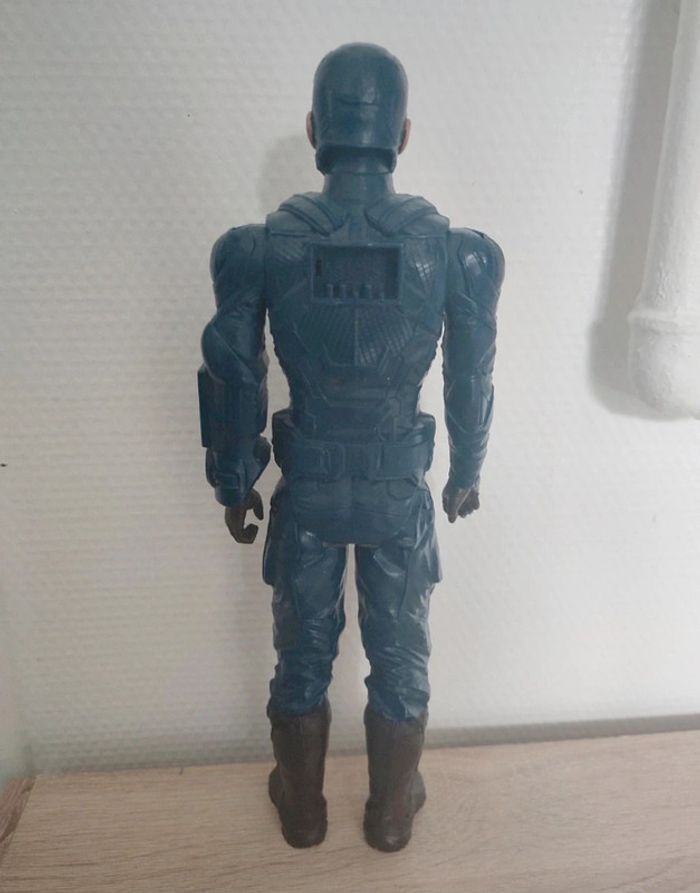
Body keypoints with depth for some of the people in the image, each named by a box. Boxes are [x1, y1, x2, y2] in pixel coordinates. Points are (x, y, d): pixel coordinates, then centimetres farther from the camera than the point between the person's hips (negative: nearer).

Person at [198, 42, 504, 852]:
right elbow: (471, 383, -1)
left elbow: (231, 384, -5)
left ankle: (302, 808, 45)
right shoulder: (456, 250, -11)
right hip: (400, 492, 0)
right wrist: (467, 472, 16)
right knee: (400, 657, 20)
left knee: (302, 655, 21)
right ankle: (392, 810, 44)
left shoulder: (261, 246, -12)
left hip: (306, 491, 1)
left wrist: (234, 486, 10)